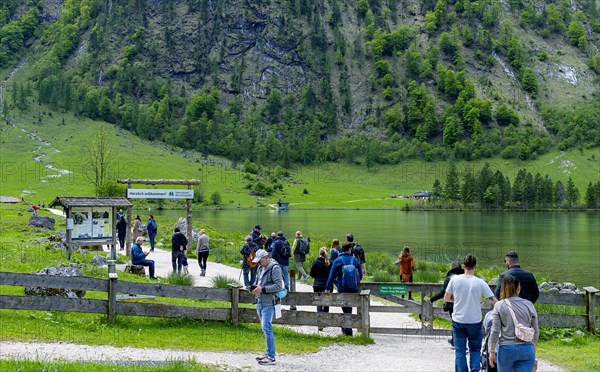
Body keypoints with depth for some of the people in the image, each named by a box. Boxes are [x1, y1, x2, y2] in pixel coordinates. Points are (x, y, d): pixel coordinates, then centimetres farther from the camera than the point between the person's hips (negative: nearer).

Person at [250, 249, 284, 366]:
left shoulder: (275, 268, -12)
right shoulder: (261, 268, 15)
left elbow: (279, 286, -18)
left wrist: (262, 289, -20)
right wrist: (254, 288, 4)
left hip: (269, 303, -9)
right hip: (260, 302, 9)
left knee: (267, 328, -12)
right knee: (265, 328, 13)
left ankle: (271, 357, -10)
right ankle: (269, 353, 20)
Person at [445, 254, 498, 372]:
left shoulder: (454, 279, -6)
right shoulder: (480, 283, -8)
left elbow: (446, 298, 3)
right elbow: (495, 301, -8)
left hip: (458, 321, 0)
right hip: (475, 321, 0)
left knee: (460, 350, 8)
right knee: (475, 350, 14)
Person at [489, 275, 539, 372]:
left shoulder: (499, 306, -3)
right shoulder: (529, 305, 2)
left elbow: (495, 331, -5)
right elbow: (535, 331, 7)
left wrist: (492, 351, 2)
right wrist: (533, 346, 22)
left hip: (506, 349, -1)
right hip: (527, 349, 1)